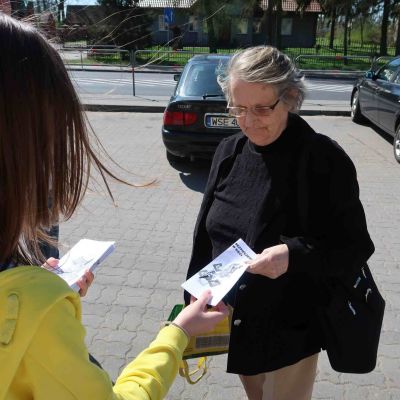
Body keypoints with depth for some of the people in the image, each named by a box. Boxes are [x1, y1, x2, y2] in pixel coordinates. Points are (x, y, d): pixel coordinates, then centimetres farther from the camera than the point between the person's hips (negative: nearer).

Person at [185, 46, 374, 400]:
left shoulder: (325, 160, -18)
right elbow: (205, 235, 3)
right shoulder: (229, 152, -4)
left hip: (290, 332, -5)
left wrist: (295, 255, -31)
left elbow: (355, 247, -13)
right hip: (233, 324, 5)